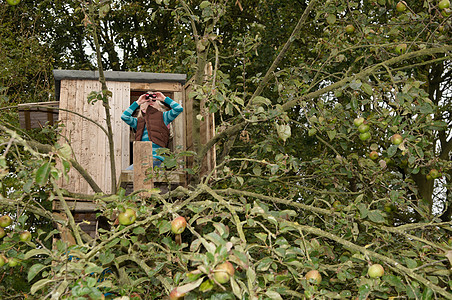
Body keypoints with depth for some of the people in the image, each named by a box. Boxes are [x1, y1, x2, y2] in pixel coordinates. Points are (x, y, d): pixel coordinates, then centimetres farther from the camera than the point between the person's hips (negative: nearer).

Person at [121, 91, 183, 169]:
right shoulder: (139, 121, 22)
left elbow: (179, 109, 0)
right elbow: (124, 117, 5)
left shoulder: (163, 116, 13)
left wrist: (164, 98, 5)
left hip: (156, 158, -5)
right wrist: (137, 102, 7)